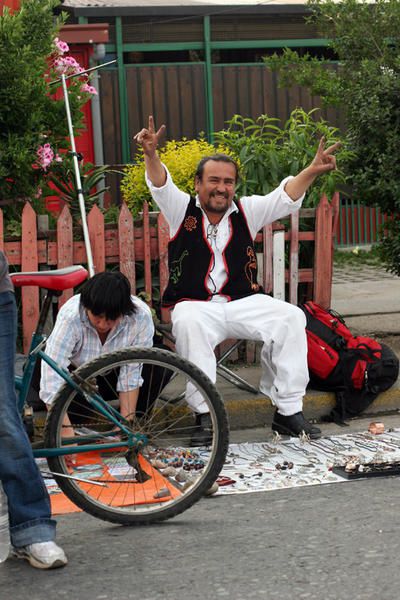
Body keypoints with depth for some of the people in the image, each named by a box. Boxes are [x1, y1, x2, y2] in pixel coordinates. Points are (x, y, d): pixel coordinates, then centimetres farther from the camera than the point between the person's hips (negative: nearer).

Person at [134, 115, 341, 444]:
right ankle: (205, 414, -31)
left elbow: (285, 198, 3)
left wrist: (312, 171, -15)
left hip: (243, 303, 3)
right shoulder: (182, 210, 7)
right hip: (195, 304, -3)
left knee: (291, 317, -21)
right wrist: (151, 154, -30)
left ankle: (288, 411, -15)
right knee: (188, 323, -37)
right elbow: (160, 184, -8)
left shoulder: (246, 212, 13)